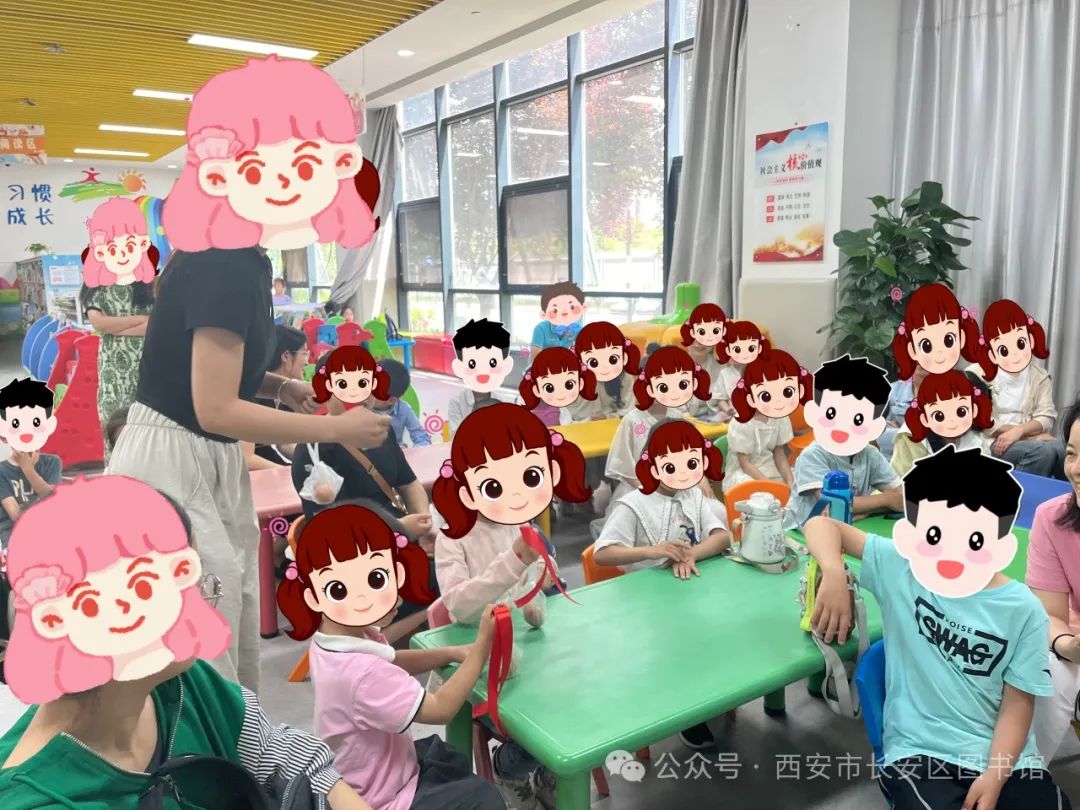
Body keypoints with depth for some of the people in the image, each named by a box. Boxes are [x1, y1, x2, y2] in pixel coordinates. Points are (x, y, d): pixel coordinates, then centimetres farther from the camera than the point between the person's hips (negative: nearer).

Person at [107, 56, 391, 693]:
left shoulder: (234, 258, 6)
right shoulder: (227, 267, -23)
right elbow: (216, 410, -24)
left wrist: (282, 387, 1)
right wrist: (340, 429, -18)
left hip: (206, 467, 9)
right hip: (175, 470, -9)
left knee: (233, 643, 17)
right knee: (200, 666, 1)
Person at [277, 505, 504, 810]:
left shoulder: (342, 639, -12)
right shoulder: (360, 672, -41)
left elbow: (392, 663, 8)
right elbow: (441, 708, -30)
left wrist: (453, 653, -5)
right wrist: (481, 647, -23)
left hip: (365, 775, 9)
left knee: (455, 761, 26)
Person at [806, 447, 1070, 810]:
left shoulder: (1022, 609, -2)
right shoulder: (898, 567, -5)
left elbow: (1018, 702, 0)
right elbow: (821, 526, -3)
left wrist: (995, 776, -13)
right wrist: (834, 575, -24)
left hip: (1005, 755, 2)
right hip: (919, 749, -1)